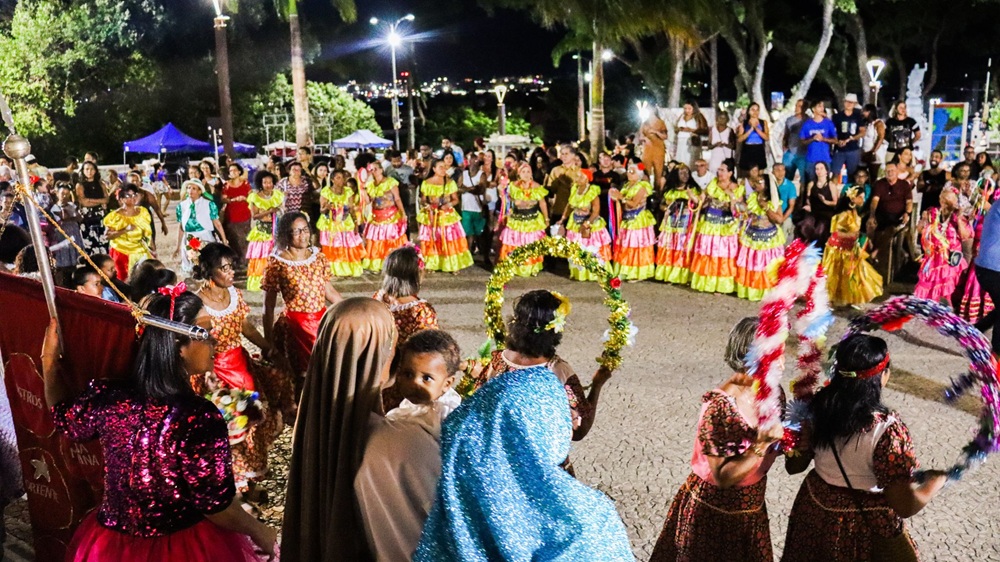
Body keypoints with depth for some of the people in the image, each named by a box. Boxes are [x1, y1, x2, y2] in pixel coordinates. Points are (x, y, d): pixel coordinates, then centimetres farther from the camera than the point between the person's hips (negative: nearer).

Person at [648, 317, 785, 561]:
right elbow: (722, 477, -25)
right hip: (712, 513, -6)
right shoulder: (719, 406, -27)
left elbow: (774, 446, 7)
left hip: (752, 510, 6)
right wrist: (762, 443, -33)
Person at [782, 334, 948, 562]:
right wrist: (941, 476, -8)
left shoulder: (817, 406, -13)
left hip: (814, 510, 5)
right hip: (864, 526, -5)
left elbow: (794, 465, 0)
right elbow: (906, 506, -24)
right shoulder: (887, 429, -28)